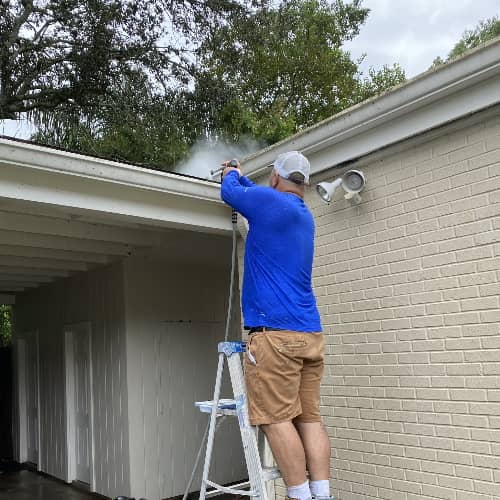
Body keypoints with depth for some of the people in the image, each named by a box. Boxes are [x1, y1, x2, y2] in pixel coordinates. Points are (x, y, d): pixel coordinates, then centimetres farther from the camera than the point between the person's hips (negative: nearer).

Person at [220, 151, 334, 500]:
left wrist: (231, 175, 36)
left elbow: (230, 192, 13)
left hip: (276, 333, -8)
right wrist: (240, 176, 54)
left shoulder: (271, 203, -3)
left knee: (278, 419, -5)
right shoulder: (303, 215, 21)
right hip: (311, 334, 8)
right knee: (309, 418, 6)